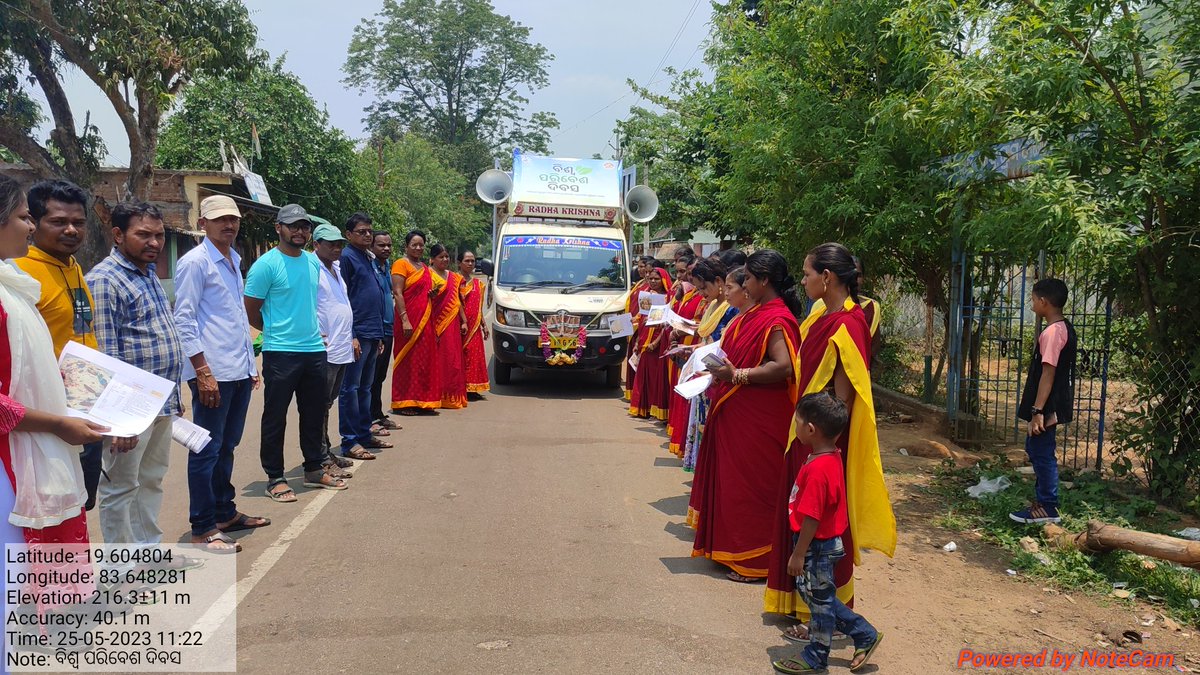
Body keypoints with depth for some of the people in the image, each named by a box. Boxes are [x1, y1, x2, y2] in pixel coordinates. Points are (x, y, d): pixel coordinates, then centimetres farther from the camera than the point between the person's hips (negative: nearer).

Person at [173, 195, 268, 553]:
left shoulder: (234, 261, 16)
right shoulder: (195, 262, -8)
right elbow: (184, 321, -13)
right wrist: (203, 371, -18)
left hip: (240, 371, 8)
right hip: (213, 373, -8)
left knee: (227, 446, 17)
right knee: (207, 450, -1)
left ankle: (224, 512, 29)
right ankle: (203, 528, 8)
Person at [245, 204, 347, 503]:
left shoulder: (314, 262, 10)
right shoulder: (266, 264, -11)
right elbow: (250, 311, -7)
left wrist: (307, 330, 15)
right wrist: (277, 331, 5)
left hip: (315, 349, 7)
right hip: (280, 353, -7)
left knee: (314, 414, 15)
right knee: (275, 417, 3)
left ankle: (314, 470, 28)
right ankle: (275, 478, 13)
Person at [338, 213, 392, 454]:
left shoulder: (368, 258, 18)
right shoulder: (346, 257, -8)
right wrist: (351, 336, -20)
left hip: (372, 333, 9)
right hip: (357, 334, -9)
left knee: (365, 387, 14)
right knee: (350, 388, -3)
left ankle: (364, 434, 22)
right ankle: (350, 441, 1)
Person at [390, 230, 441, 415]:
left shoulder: (425, 268, 19)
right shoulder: (401, 264, -5)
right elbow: (397, 293, -13)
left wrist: (433, 294, 7)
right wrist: (405, 320, -21)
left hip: (425, 320, 8)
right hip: (409, 319, -8)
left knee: (425, 360, 7)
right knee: (408, 360, -6)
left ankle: (421, 401, 14)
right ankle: (404, 402, 0)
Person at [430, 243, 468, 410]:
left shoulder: (454, 277, 18)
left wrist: (464, 321, 16)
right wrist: (433, 293, -24)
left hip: (452, 323, 7)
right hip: (437, 322, -7)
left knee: (453, 359, 6)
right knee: (439, 358, -10)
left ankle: (452, 396, 11)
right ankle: (438, 395, -8)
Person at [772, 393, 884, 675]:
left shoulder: (818, 469, -30)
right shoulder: (831, 456, 0)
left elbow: (811, 518, -26)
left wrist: (798, 554, -18)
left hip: (817, 546, -9)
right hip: (825, 542, 9)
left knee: (819, 600, 9)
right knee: (818, 596, 23)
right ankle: (865, 634, 31)